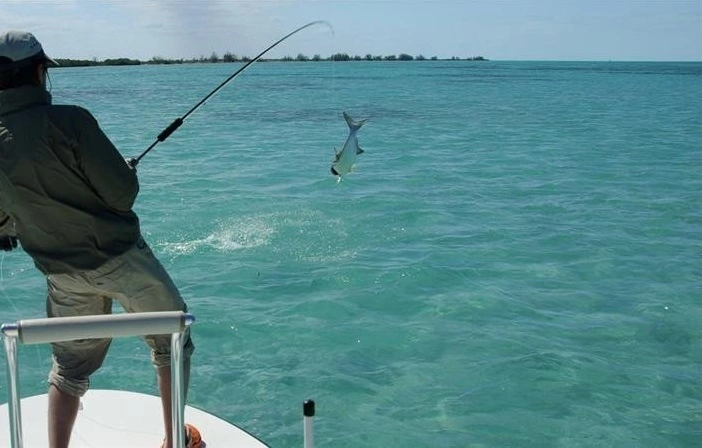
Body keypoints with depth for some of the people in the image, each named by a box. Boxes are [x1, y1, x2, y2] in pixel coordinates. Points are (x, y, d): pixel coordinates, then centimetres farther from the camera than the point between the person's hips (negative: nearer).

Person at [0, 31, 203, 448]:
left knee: (71, 367, 21)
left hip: (62, 272, 5)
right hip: (120, 257, -5)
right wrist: (129, 170, 4)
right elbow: (122, 192, -19)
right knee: (172, 341, 15)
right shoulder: (66, 120, -20)